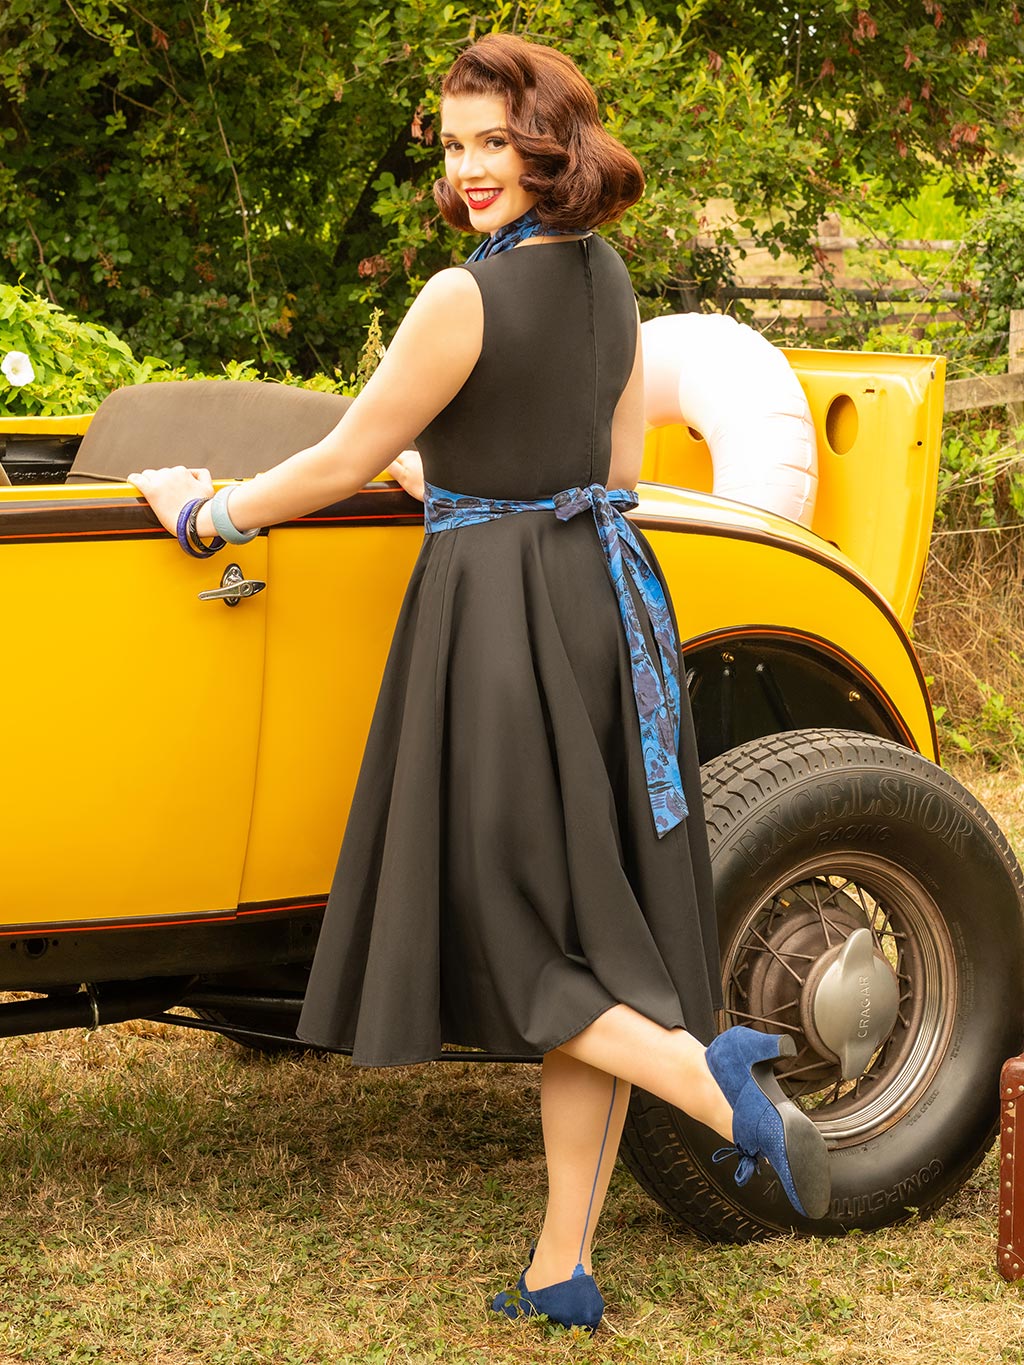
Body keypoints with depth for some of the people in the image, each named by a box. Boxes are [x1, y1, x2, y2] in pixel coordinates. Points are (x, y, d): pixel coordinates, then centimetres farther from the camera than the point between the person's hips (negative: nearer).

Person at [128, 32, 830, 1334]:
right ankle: (559, 1276, 12)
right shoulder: (607, 278, 10)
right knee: (582, 922, 7)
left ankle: (716, 1075, -22)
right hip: (607, 593, 8)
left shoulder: (465, 298, -15)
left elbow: (343, 464, -7)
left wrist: (206, 512, 7)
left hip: (499, 615, -8)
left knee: (497, 925, 2)